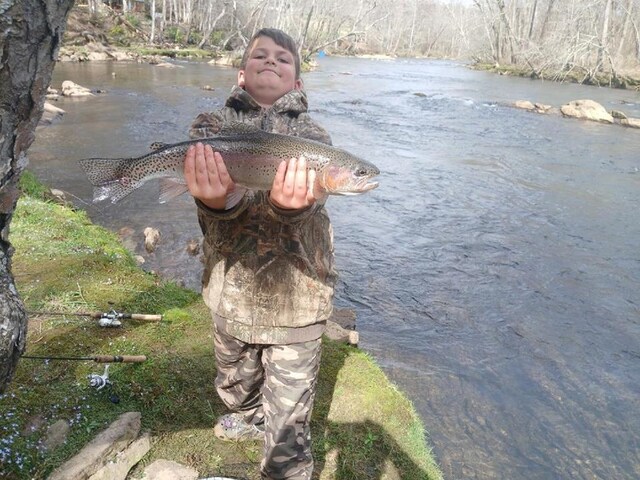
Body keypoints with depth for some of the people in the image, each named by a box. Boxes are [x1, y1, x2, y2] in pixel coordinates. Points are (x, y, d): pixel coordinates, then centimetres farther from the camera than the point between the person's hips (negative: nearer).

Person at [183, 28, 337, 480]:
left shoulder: (312, 134, -4)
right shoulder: (213, 124, -1)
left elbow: (305, 202, -22)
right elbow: (209, 189, -20)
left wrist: (287, 204, -47)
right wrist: (218, 200, -45)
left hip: (295, 292, -3)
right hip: (232, 287, 3)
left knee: (288, 413, 2)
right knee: (235, 380, 29)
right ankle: (251, 417, 60)